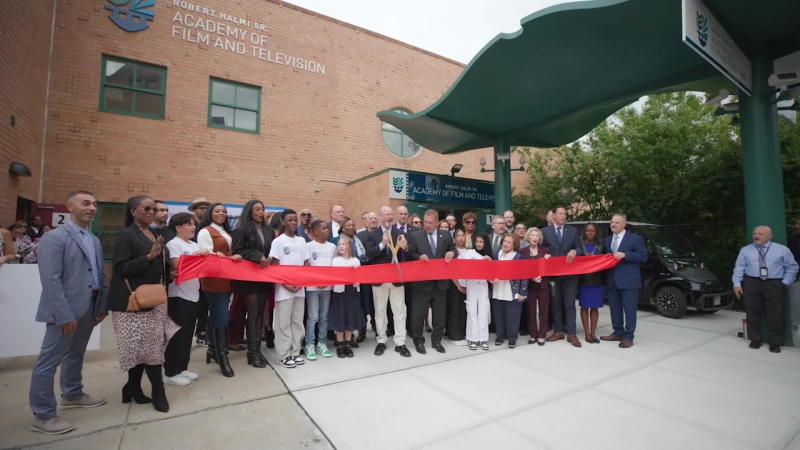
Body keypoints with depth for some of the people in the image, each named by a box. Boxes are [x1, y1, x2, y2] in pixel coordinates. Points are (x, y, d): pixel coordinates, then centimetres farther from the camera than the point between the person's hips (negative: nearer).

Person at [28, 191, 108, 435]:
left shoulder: (95, 240, 12)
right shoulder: (54, 238, -12)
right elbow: (50, 280, -18)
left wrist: (102, 306, 7)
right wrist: (64, 314, -20)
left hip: (88, 309, 8)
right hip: (65, 310, -7)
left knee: (75, 355, 21)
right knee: (49, 361, 3)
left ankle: (72, 395, 37)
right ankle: (43, 415, 15)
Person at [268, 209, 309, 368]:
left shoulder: (302, 241, 8)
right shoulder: (278, 241, -5)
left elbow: (306, 264, 10)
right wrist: (286, 284, -12)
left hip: (300, 288, 5)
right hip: (284, 288, -4)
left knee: (297, 321, 10)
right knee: (283, 322, 2)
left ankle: (295, 352, 21)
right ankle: (284, 355, 13)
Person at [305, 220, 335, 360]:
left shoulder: (332, 246, 8)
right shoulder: (309, 246, -3)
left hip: (327, 286, 4)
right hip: (312, 286, -4)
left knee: (324, 317, 10)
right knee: (313, 317, -1)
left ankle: (322, 343, 22)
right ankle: (309, 345, 11)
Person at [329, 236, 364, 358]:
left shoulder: (355, 260, 6)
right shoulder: (336, 260, 0)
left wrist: (357, 282, -14)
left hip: (352, 291, 2)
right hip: (340, 291, -2)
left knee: (351, 317, 9)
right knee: (340, 318, 3)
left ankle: (348, 345, 22)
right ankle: (340, 345, 16)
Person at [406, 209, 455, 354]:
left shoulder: (446, 236, 6)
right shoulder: (415, 236, -1)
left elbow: (453, 250, 12)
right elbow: (409, 255, -2)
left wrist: (451, 252, -10)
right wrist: (419, 257, -21)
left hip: (440, 281, 3)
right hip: (421, 281, -2)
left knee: (439, 313, 13)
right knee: (418, 314, 4)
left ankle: (437, 340, 29)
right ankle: (419, 341, 22)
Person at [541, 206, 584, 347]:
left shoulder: (573, 231, 6)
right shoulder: (545, 231, 1)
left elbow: (580, 249, 4)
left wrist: (574, 251, -17)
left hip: (569, 273, 0)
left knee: (570, 304, 2)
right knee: (555, 304, 9)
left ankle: (571, 334, 10)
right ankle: (558, 331, 21)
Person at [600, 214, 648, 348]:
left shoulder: (635, 238, -3)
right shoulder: (607, 240, 16)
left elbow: (643, 256, -9)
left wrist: (624, 254, -19)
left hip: (629, 280, -6)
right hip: (612, 280, 6)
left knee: (629, 309, 1)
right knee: (615, 309, 12)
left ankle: (628, 337, 9)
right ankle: (618, 333, 24)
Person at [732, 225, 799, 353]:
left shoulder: (783, 250, 5)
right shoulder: (745, 250, 7)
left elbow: (792, 267, 7)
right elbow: (739, 267, 2)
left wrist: (785, 283, -3)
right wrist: (737, 283, -6)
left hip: (775, 284, -1)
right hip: (752, 283, 1)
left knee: (775, 314, 1)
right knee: (753, 313, 5)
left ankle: (775, 342, 13)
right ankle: (755, 339, 17)